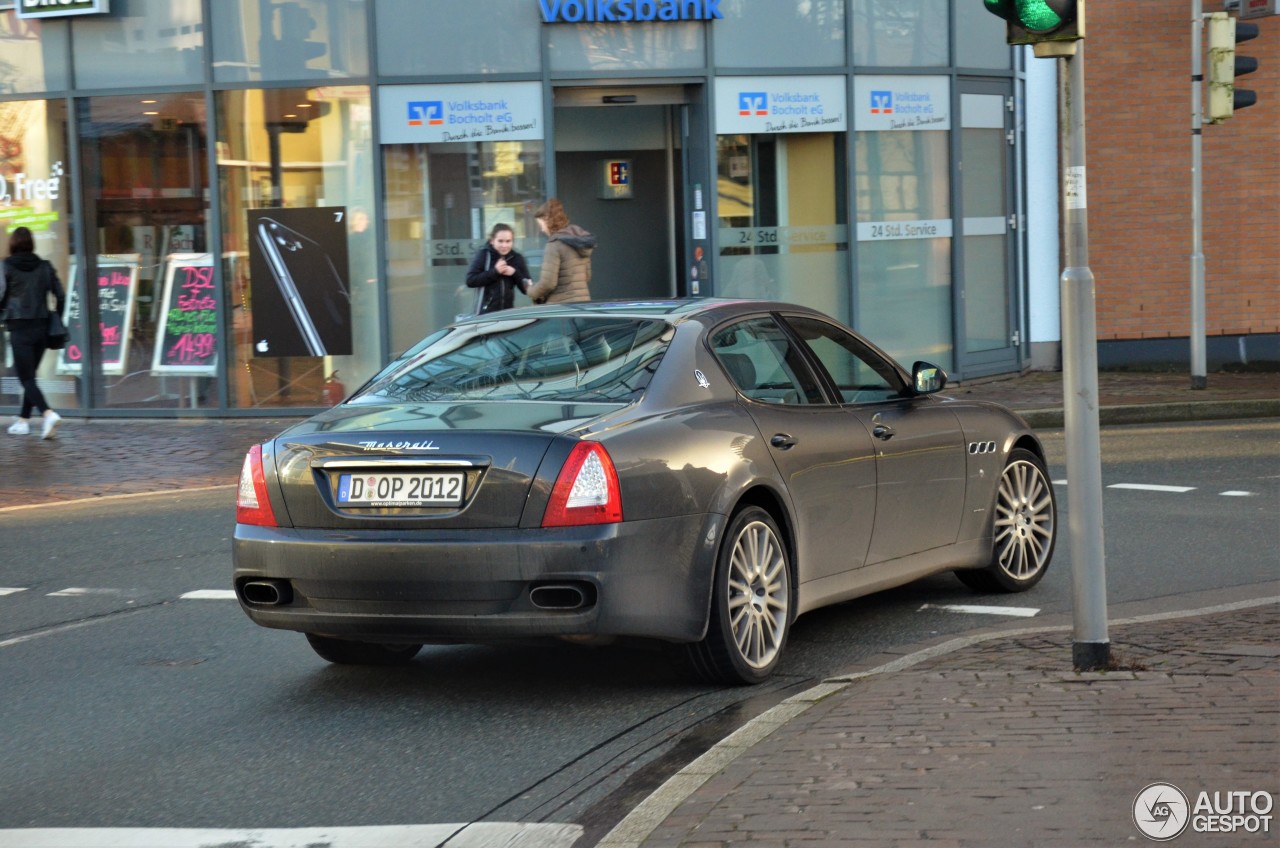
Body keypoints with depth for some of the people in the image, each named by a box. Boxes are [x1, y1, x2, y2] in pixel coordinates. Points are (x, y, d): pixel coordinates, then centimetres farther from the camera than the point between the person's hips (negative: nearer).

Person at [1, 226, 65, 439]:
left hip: (19, 327, -5)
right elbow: (60, 296, 5)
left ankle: (48, 413, -25)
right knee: (30, 375, 17)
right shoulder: (44, 267, 5)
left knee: (26, 378, -5)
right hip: (41, 326, 5)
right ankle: (24, 420, 21)